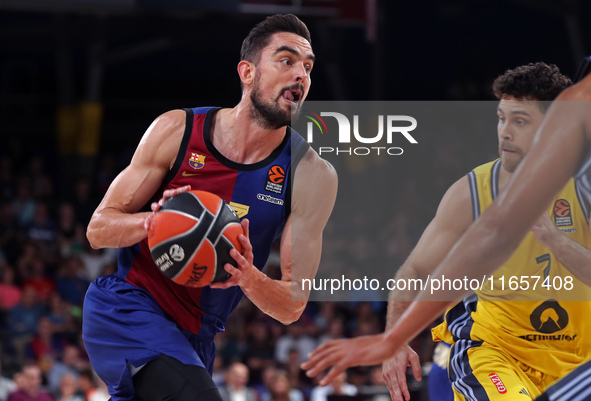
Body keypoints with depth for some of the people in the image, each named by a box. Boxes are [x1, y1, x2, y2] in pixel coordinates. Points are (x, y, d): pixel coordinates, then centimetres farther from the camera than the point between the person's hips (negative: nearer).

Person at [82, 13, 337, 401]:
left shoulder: (313, 177, -6)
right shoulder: (177, 131, -8)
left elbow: (293, 305, -6)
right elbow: (98, 229, -3)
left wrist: (250, 279, -29)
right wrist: (151, 222, -25)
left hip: (194, 338, 5)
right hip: (124, 307, -5)